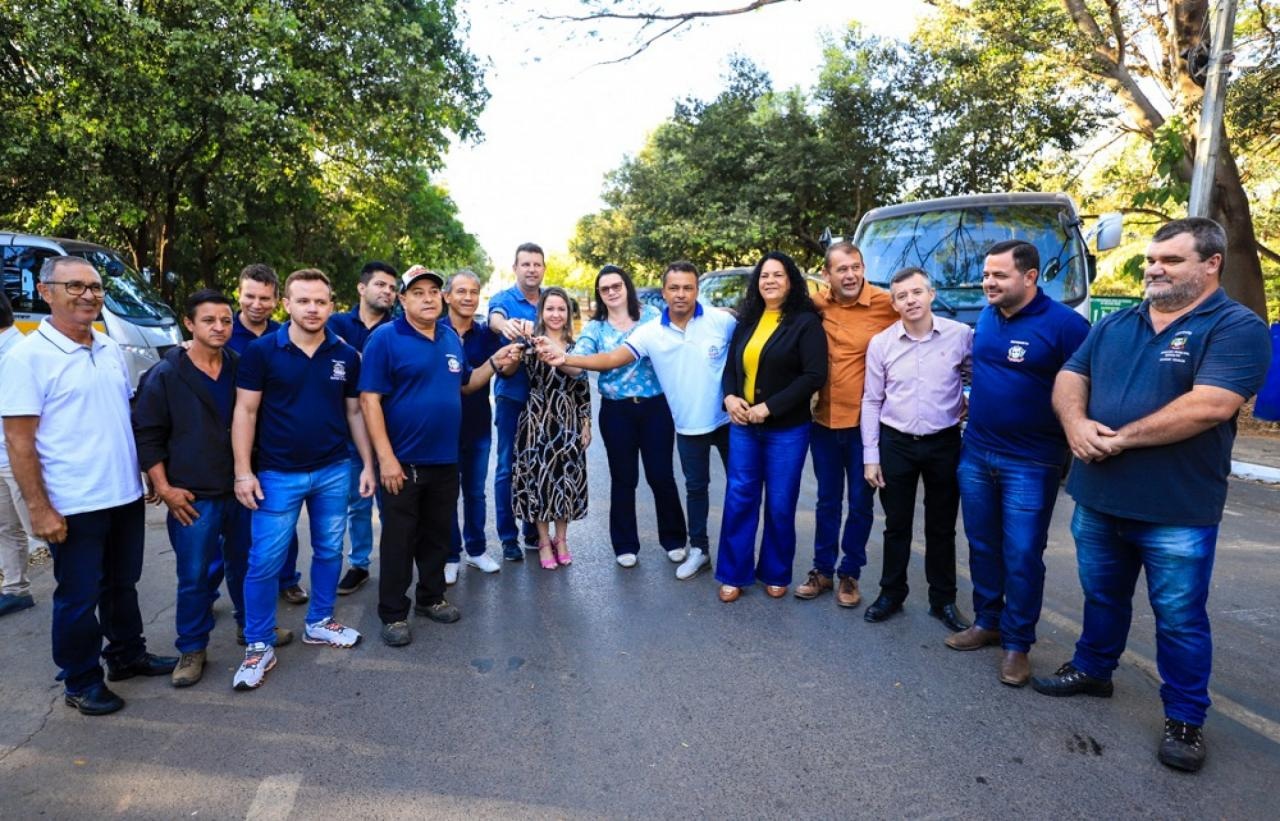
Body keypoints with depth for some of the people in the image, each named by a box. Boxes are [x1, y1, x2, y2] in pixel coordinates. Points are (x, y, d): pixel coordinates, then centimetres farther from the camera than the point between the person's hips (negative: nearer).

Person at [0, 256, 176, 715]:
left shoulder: (111, 350, 7)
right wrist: (38, 509, -16)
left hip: (125, 496, 6)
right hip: (73, 507, -6)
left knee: (123, 584, 20)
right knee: (79, 597, 9)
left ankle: (127, 655, 38)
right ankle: (80, 682, 26)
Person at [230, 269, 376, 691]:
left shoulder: (346, 355, 1)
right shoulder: (262, 351, -7)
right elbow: (245, 411, -6)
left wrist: (368, 464, 5)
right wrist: (243, 471, -11)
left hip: (333, 472, 3)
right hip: (278, 475, -3)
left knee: (329, 552, 14)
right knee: (265, 562, 2)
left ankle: (319, 622, 33)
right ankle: (259, 646, 17)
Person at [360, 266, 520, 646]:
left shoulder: (451, 338, 8)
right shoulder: (385, 338, -11)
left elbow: (463, 383, 19)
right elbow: (370, 400, -15)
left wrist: (495, 363, 2)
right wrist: (386, 458, -19)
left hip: (445, 459, 6)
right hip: (403, 461, -5)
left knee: (437, 535, 17)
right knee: (399, 540, 5)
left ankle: (431, 598, 34)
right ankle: (393, 613, 19)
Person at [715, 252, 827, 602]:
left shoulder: (805, 322, -7)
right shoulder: (747, 321, 11)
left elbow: (814, 375, -16)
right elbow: (731, 366, 14)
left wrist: (769, 407, -19)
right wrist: (729, 397, -8)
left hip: (787, 429, -4)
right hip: (743, 425, 4)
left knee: (780, 505, 6)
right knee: (739, 499, 6)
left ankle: (775, 574, 25)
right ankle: (733, 574, 19)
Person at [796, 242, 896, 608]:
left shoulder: (887, 304, -12)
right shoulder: (817, 303, -1)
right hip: (824, 420, 3)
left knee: (860, 503, 11)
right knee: (827, 500, 16)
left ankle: (849, 573, 28)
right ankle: (822, 569, 31)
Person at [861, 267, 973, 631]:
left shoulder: (961, 335, -7)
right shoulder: (880, 343, -4)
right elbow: (871, 402, 0)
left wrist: (969, 404, -6)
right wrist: (870, 456, -2)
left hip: (944, 443, 0)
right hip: (896, 444, 0)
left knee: (941, 527, 12)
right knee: (897, 526, 11)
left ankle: (943, 600, 27)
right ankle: (891, 594, 27)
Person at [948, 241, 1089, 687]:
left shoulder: (1064, 324, -14)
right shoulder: (986, 316, 6)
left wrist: (1075, 454, -14)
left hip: (1030, 463, -6)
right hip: (975, 454, 6)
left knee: (1022, 556, 3)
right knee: (982, 546, 15)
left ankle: (1017, 644, 18)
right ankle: (987, 622, 31)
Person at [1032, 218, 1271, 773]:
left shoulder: (1237, 327, -10)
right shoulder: (1114, 324, 9)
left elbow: (1210, 406, -23)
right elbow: (1070, 379, 7)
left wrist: (1120, 438, -19)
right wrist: (1076, 422, -15)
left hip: (1176, 511, -5)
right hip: (1097, 499, 5)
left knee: (1180, 619, 10)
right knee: (1102, 596, 22)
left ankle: (1184, 718, 27)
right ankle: (1092, 669, 41)